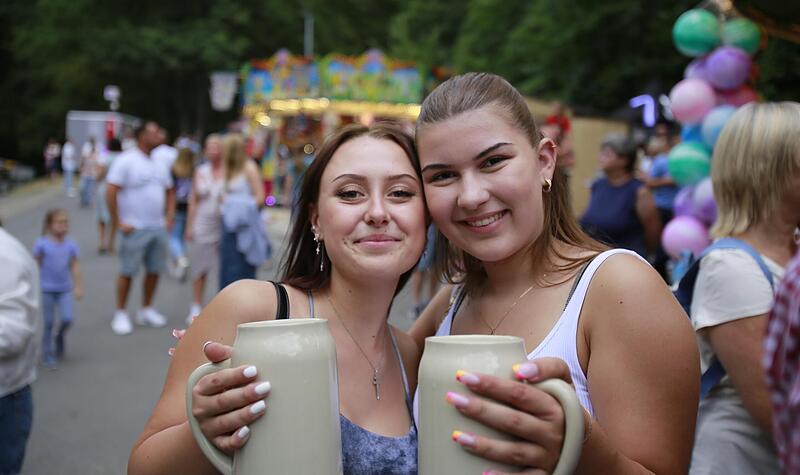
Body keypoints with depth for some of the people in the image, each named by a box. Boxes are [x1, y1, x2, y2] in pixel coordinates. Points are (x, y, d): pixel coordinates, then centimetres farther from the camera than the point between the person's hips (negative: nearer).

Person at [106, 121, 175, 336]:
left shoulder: (159, 163, 12)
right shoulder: (126, 160, -9)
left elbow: (169, 192, 20)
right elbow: (111, 192, -14)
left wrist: (169, 218, 10)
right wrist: (117, 222, -15)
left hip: (158, 228, 7)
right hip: (135, 228, -7)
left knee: (154, 270, 10)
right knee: (127, 272, -1)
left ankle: (146, 310, 24)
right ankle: (120, 314, 8)